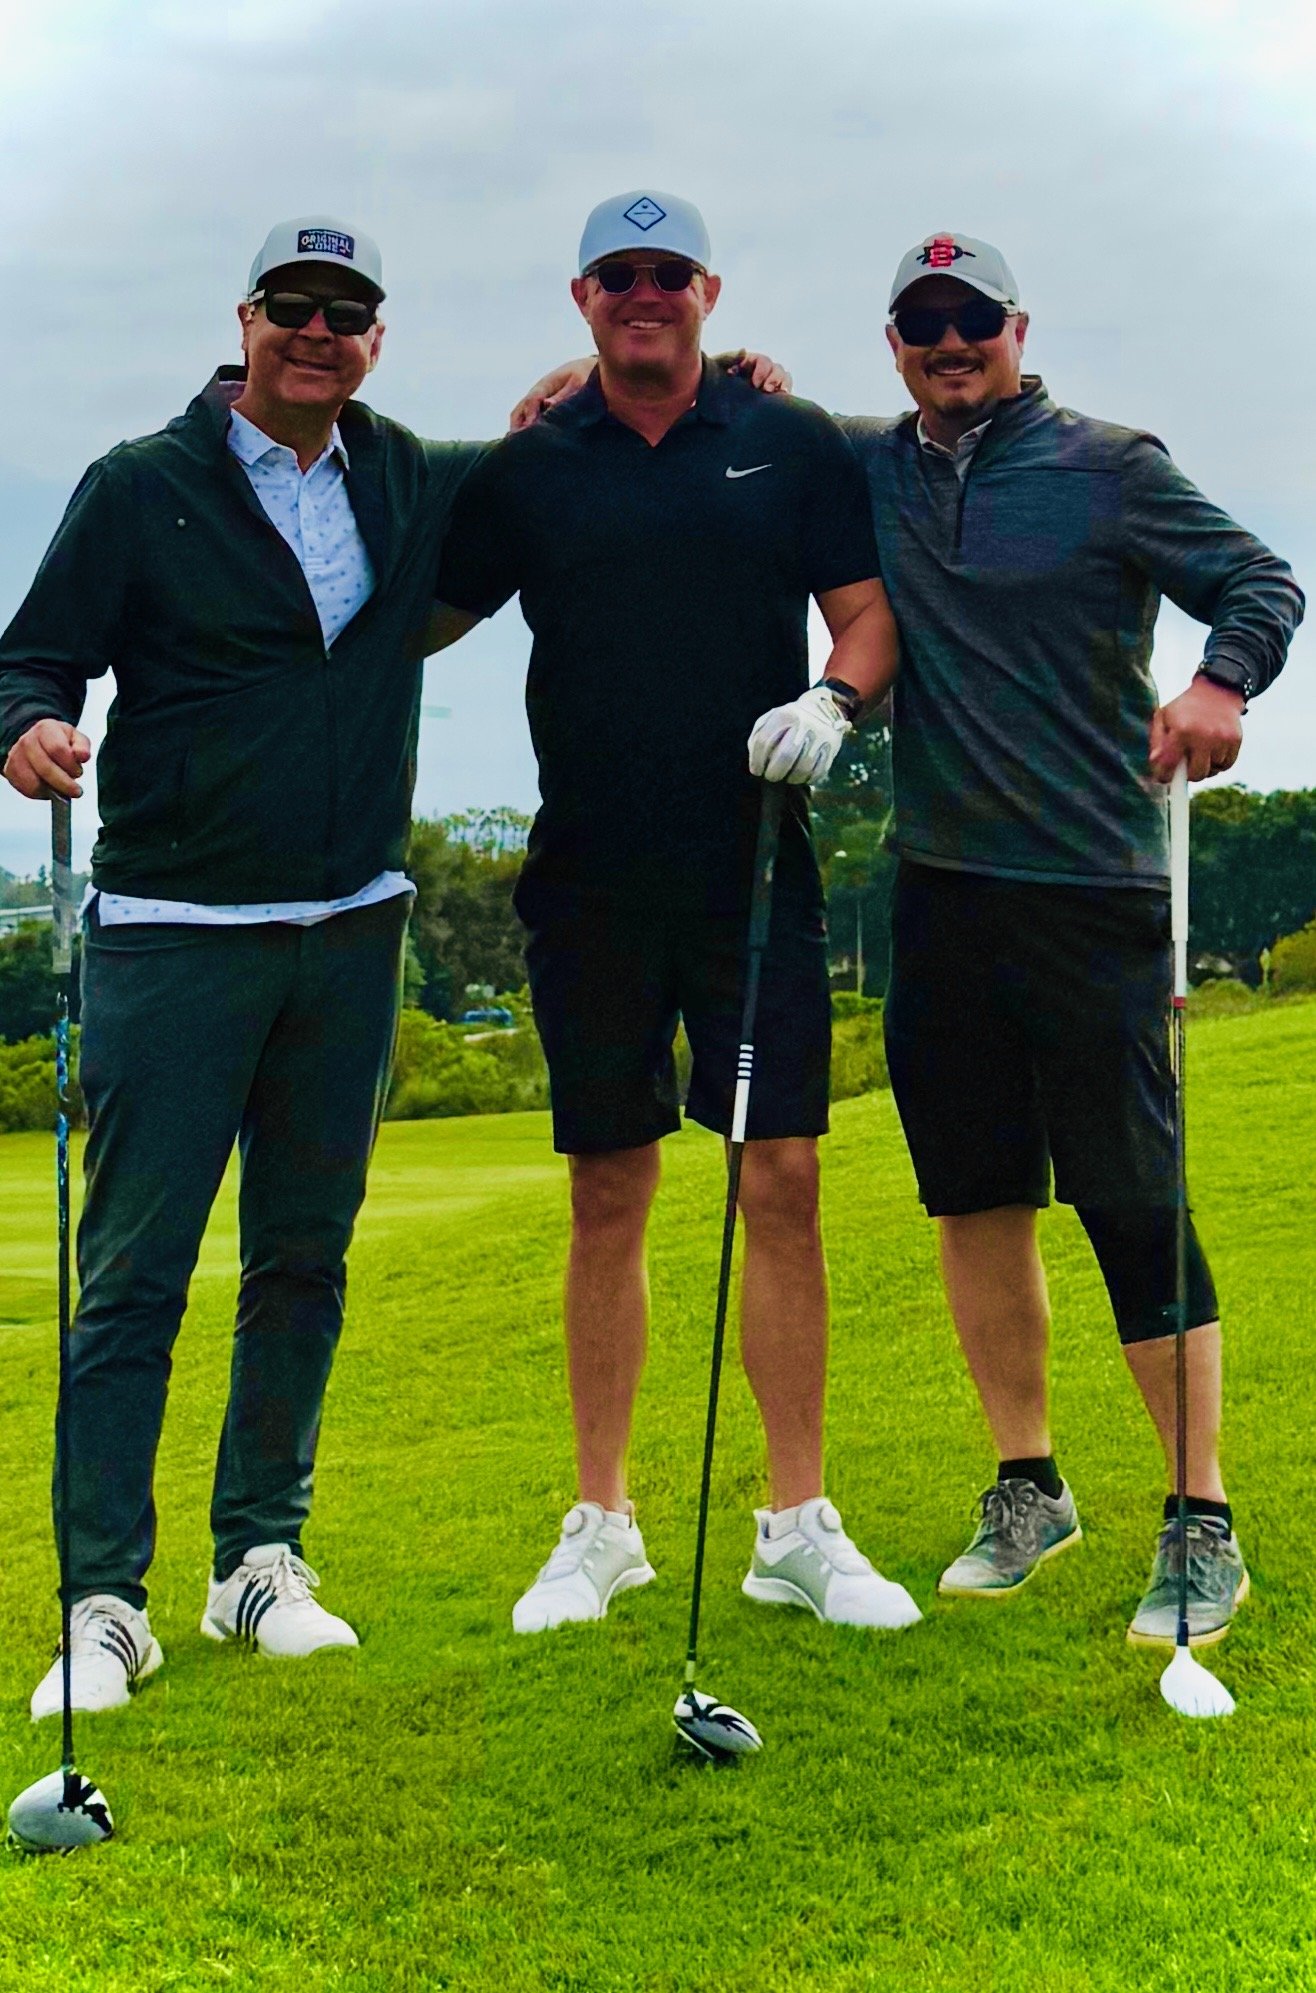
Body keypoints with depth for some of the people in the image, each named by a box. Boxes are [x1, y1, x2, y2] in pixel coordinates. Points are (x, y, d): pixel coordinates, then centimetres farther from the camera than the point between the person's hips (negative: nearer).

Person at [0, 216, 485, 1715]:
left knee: (305, 1258, 10)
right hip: (172, 931, -4)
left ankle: (262, 1562, 20)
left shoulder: (413, 486, 11)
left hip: (350, 931, 5)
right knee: (132, 1270, -6)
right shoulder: (142, 488, -1)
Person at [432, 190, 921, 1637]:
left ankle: (799, 1527, 6)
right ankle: (599, 1525, 17)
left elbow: (870, 613, 8)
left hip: (754, 868, -1)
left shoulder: (793, 446, 7)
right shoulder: (525, 470, 8)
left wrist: (833, 700, -12)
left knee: (783, 1182, -4)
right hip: (589, 881, 1)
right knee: (607, 1197, 6)